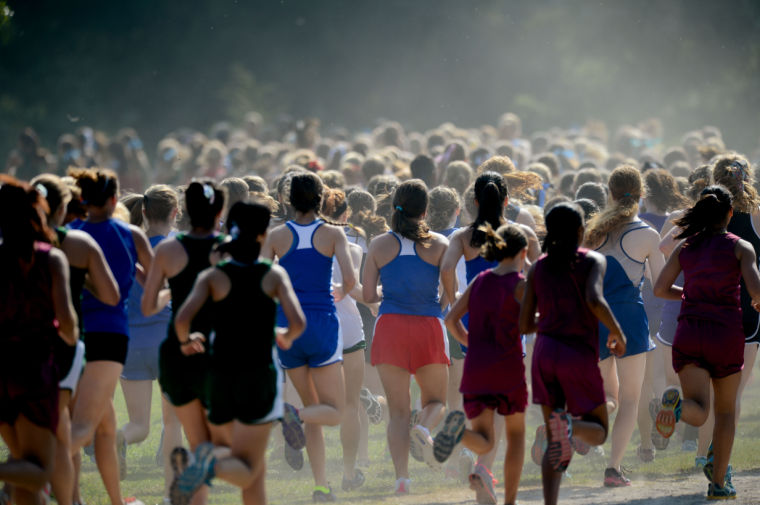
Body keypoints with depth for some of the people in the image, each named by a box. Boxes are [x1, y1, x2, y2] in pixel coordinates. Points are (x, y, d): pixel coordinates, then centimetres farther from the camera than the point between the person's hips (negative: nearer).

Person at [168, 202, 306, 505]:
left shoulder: (212, 277, -1)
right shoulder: (274, 275, -3)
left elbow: (182, 318, -15)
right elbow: (297, 323, -12)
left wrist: (186, 341, 7)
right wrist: (285, 337, 10)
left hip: (221, 376, 2)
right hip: (260, 377, -2)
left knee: (256, 469, 21)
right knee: (247, 471, -1)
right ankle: (212, 467, -32)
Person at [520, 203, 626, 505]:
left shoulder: (538, 268, 12)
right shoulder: (592, 261, 0)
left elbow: (525, 325, 11)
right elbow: (594, 301, -19)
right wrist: (617, 333, -4)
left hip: (545, 352, 4)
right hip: (579, 355, -4)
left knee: (555, 445, 8)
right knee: (598, 432, 12)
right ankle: (571, 424, -25)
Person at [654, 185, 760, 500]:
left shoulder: (685, 247, 8)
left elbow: (660, 289, 9)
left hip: (689, 334, 2)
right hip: (726, 333, -2)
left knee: (699, 412, -5)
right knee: (726, 410, 17)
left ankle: (677, 404, -42)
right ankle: (718, 482, 18)